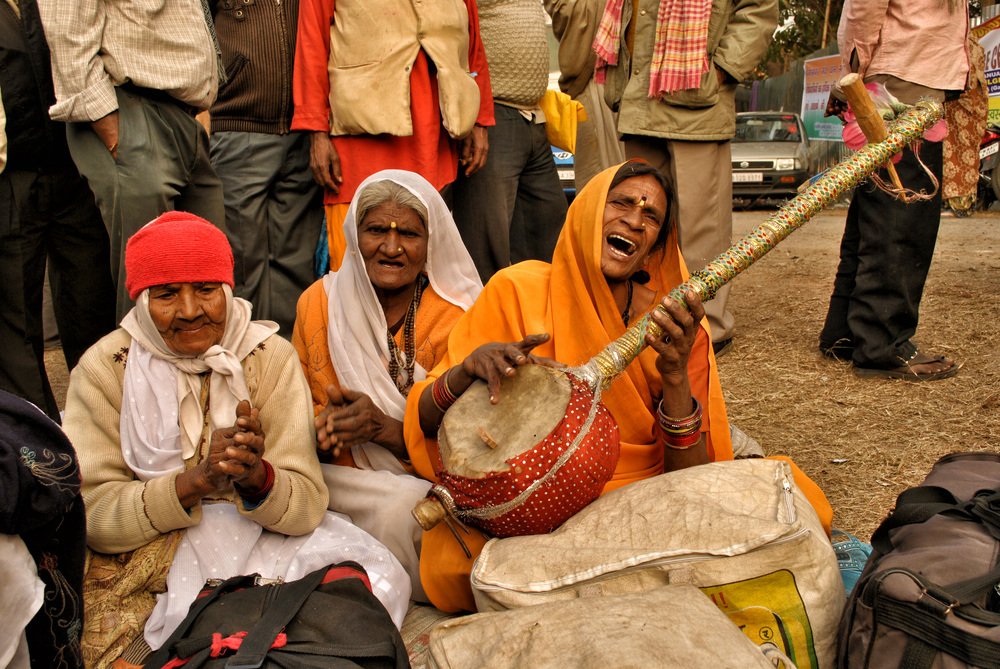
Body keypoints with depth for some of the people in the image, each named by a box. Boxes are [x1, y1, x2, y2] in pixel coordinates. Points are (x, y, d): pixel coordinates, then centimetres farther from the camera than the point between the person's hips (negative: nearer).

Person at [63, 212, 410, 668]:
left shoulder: (269, 356, -5)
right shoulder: (105, 368, -7)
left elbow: (308, 504, -11)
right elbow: (92, 514, -13)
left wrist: (256, 476, -33)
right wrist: (197, 480, -28)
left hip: (261, 544, 2)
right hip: (144, 559, -2)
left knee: (381, 578, -20)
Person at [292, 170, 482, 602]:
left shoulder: (458, 315, -7)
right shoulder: (319, 303, 3)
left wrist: (385, 429, -25)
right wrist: (324, 426, -16)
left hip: (432, 483, -1)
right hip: (344, 481, 2)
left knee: (402, 510, -33)